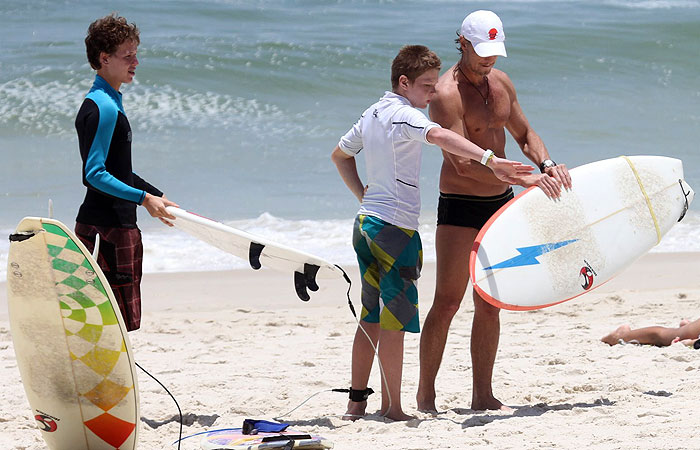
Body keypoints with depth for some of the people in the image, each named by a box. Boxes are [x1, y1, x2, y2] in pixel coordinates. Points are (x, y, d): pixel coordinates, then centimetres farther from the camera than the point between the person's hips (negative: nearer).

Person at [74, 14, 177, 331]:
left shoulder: (108, 102, 17)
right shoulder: (103, 107, -16)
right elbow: (95, 174, -22)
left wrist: (158, 197, 27)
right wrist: (144, 198, -25)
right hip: (107, 227, -11)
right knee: (118, 314, -10)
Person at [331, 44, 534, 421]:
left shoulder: (372, 114, 14)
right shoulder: (404, 115, -15)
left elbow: (340, 154, 29)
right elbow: (439, 136, -36)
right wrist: (490, 159, -46)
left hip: (366, 222, 9)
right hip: (395, 227, -9)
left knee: (372, 316, 14)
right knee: (395, 319, -4)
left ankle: (356, 402, 16)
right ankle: (392, 407, 0)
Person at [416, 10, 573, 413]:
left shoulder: (500, 82, 8)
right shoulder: (447, 94, -18)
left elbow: (524, 133, 17)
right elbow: (463, 162, -26)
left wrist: (547, 164, -5)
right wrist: (524, 178, -31)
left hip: (500, 202, 7)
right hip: (460, 207, -7)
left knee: (489, 305, 9)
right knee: (447, 302, -8)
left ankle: (483, 395, 15)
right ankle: (426, 395, -1)